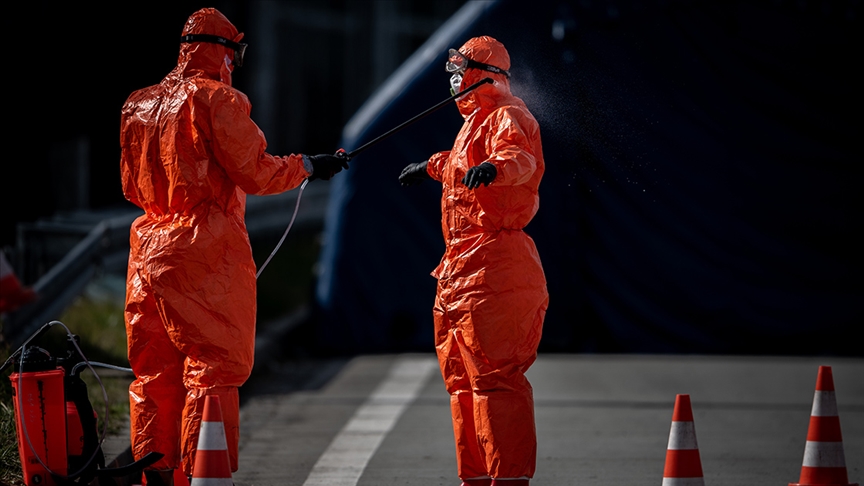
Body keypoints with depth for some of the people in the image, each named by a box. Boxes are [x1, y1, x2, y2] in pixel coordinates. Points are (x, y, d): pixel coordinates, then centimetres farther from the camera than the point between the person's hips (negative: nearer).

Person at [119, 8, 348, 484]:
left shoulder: (139, 105, 12)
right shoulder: (216, 99, -9)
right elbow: (255, 173, -11)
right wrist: (308, 166, 2)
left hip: (151, 247, 7)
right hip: (208, 255, -7)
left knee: (155, 370, 11)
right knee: (214, 366, -3)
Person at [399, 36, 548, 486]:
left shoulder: (508, 117, -11)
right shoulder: (475, 121, 22)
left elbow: (519, 157, -35)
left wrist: (494, 167, -56)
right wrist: (431, 167, 62)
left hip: (493, 264, -11)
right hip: (461, 264, 11)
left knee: (493, 376, -15)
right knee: (463, 377, 16)